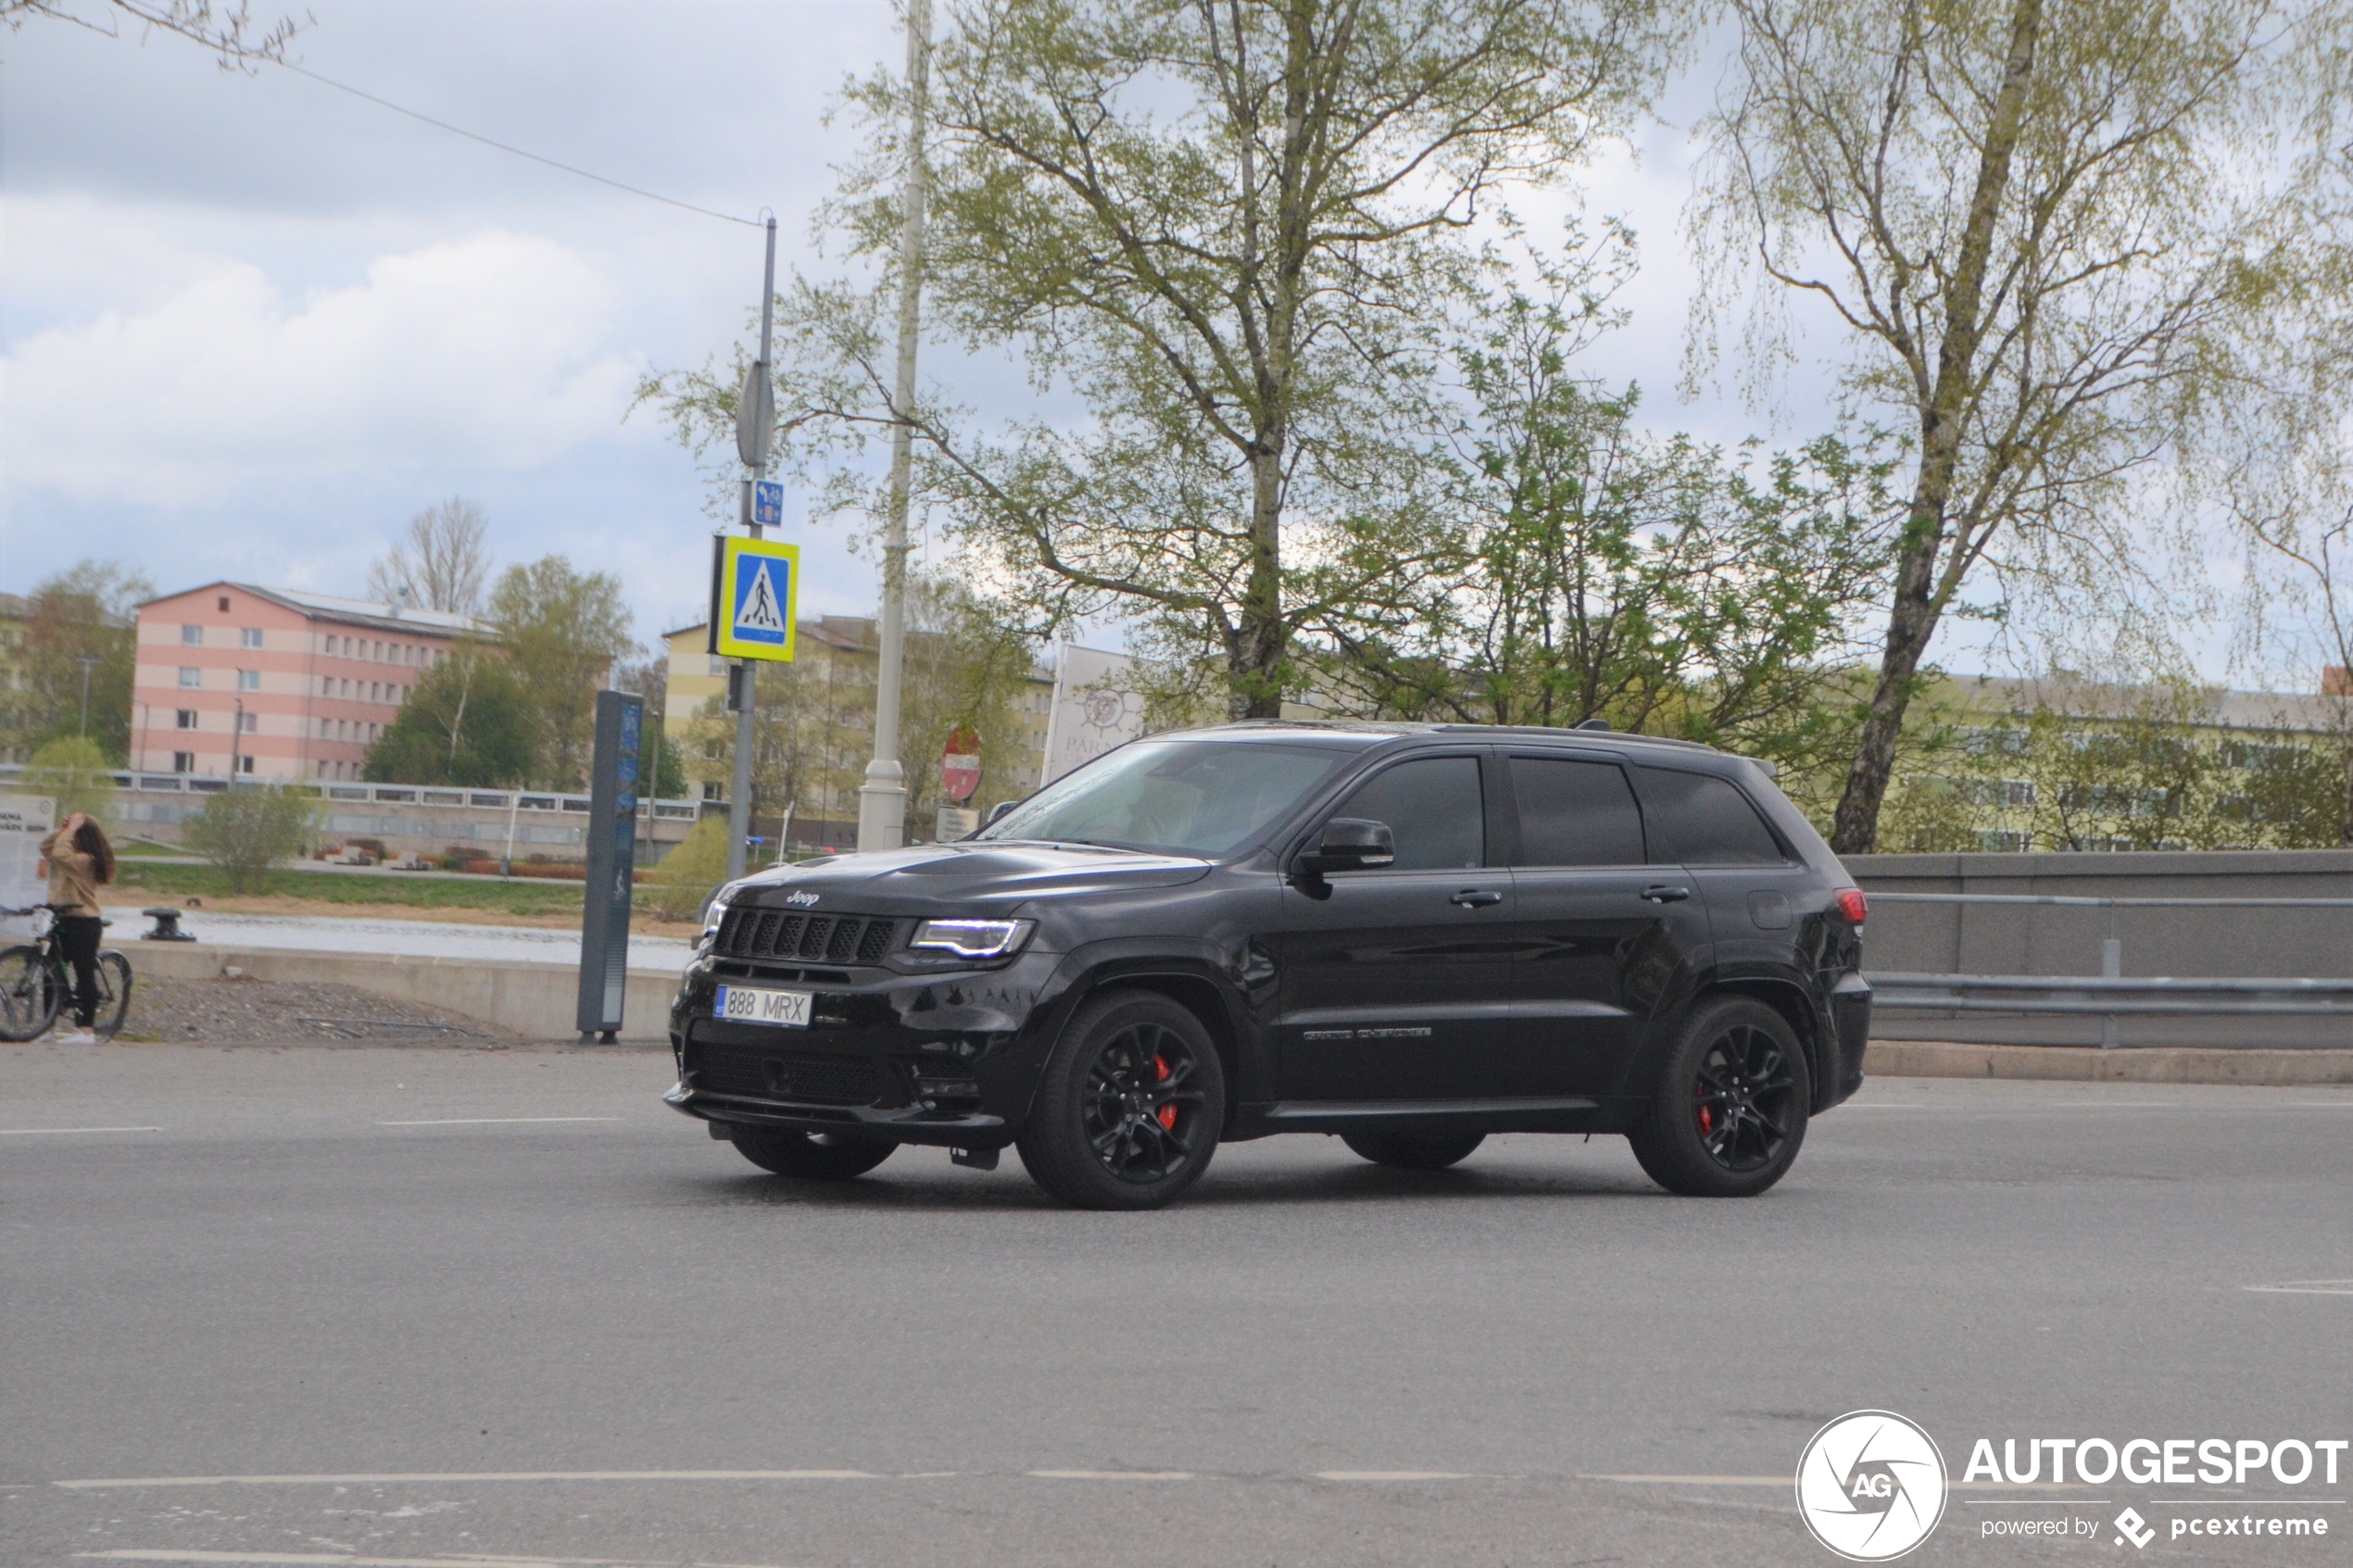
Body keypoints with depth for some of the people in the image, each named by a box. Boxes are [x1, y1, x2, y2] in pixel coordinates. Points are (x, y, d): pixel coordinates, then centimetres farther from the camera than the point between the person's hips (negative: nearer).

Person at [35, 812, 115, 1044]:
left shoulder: (85, 860, -16)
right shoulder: (74, 857, 13)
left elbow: (60, 855, -31)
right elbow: (46, 848, 17)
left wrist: (70, 830, -20)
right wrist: (61, 830, 3)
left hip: (83, 923, -10)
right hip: (66, 921, 10)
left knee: (85, 976, -6)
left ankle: (85, 1031, -6)